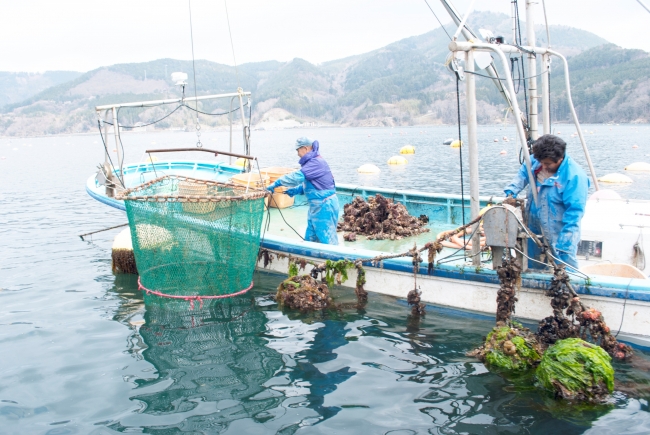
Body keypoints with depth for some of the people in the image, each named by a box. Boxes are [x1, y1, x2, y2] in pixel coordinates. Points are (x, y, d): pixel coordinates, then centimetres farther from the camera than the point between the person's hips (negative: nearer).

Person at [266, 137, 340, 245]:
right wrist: (296, 190, 3)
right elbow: (307, 183, 19)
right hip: (316, 206, 10)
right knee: (310, 238, 15)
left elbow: (298, 176, -30)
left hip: (324, 206, -10)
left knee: (327, 239, -4)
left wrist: (277, 183, -25)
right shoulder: (312, 161, 12)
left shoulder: (316, 162, -20)